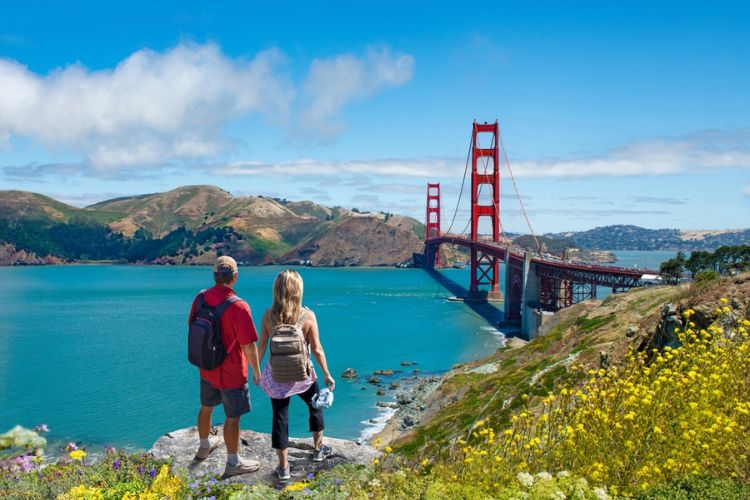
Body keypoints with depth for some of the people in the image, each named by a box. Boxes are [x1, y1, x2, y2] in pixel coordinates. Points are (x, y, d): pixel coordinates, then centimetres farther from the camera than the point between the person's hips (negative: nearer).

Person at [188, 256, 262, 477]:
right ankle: (233, 463, 23)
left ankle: (204, 447, 48)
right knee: (232, 418, 9)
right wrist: (256, 371, -7)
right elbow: (249, 346, -22)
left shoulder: (200, 298, -8)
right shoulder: (238, 307, -28)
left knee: (206, 407, 26)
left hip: (206, 368, 7)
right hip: (231, 374, -7)